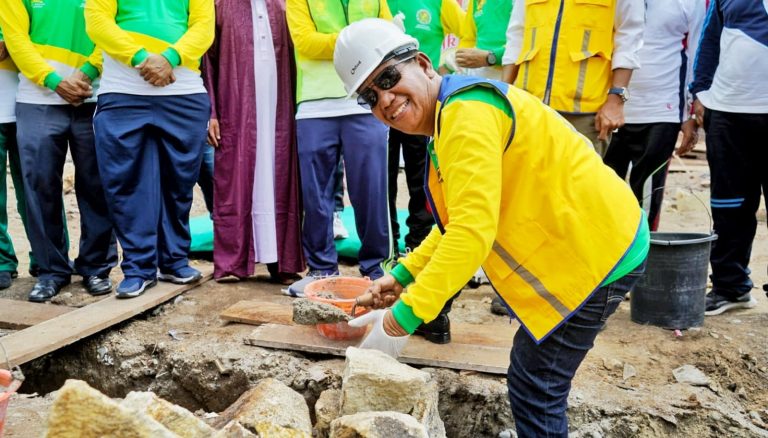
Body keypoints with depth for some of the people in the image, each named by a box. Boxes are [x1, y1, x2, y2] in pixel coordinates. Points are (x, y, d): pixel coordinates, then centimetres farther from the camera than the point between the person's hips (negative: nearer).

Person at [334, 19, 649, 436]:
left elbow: (473, 230, -31)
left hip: (597, 250, -10)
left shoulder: (466, 110, -22)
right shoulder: (451, 119, 12)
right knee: (537, 382, 19)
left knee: (533, 387, -3)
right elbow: (459, 220, 18)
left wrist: (403, 316, -29)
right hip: (586, 245, 10)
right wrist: (404, 275, 10)